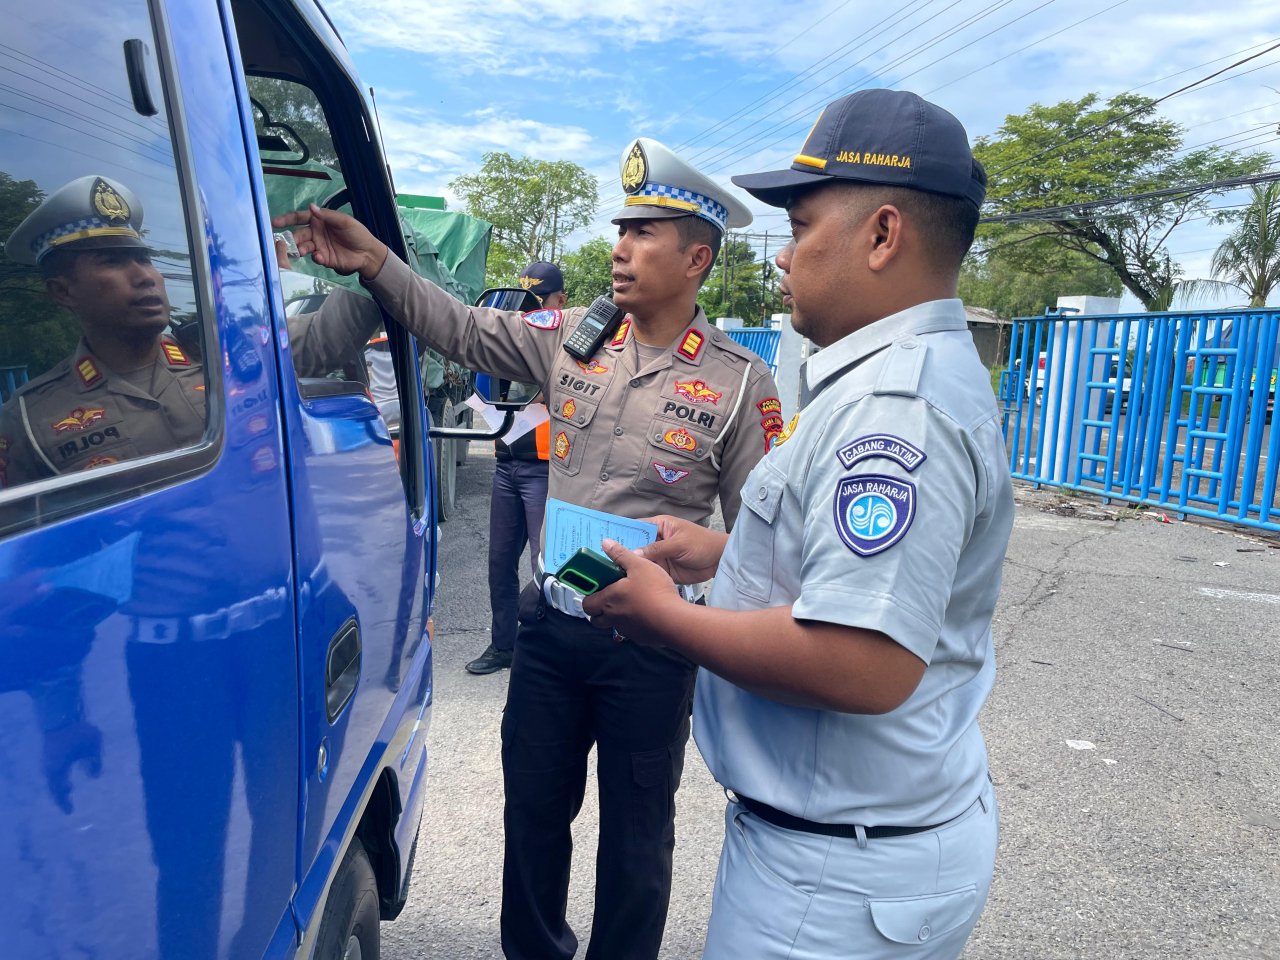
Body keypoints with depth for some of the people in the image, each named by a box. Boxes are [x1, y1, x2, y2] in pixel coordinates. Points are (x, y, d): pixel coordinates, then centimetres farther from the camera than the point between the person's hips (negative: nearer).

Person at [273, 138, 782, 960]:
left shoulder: (741, 382, -8)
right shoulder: (571, 338, 2)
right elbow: (463, 329, 3)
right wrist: (374, 263, -10)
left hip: (650, 645, -4)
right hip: (551, 623, 4)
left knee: (635, 830, 15)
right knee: (533, 808, 21)